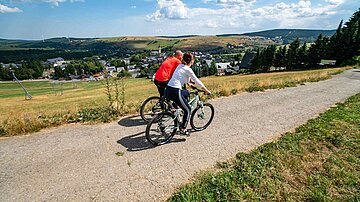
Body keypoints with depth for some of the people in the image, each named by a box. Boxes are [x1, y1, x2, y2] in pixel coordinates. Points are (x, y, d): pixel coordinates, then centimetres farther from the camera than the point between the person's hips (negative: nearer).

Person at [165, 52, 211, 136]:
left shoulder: (180, 66, 16)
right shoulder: (188, 69, -7)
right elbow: (197, 81, -2)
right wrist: (206, 90, 8)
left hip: (168, 89, 9)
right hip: (175, 92, -9)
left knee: (187, 93, 33)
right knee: (188, 109, 6)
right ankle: (183, 129, 15)